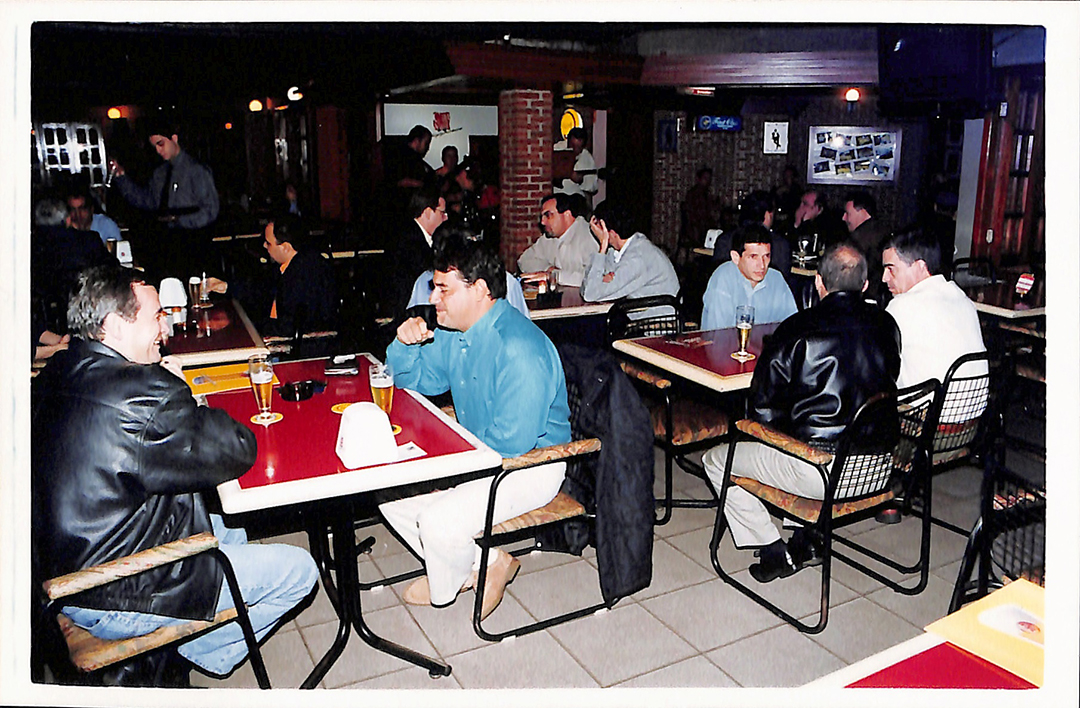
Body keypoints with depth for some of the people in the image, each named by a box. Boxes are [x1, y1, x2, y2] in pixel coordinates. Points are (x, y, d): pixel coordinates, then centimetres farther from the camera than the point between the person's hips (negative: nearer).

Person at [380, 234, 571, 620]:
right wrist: (405, 344, -6)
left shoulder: (520, 349, -27)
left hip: (529, 464, -9)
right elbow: (414, 379, 16)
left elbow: (511, 441, -29)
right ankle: (486, 564, 9)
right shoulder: (452, 334, 2)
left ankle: (444, 588, 12)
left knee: (439, 522, -25)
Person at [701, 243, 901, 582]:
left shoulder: (797, 329, -14)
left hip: (820, 473, -6)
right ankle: (806, 538, 32)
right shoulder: (887, 326, 1)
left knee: (716, 459, 13)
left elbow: (763, 408, -9)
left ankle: (774, 552, 14)